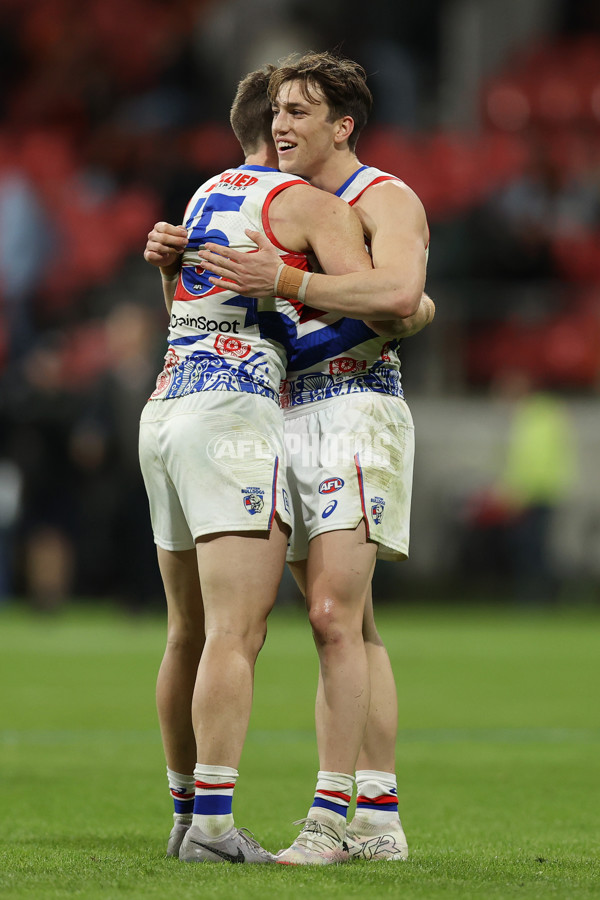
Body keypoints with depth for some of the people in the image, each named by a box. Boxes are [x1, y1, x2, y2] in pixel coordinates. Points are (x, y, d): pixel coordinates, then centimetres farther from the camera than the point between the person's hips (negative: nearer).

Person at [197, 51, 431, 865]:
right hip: (294, 420, 8)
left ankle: (330, 815, -19)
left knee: (334, 615, -17)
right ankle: (380, 820, 8)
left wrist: (283, 281, -29)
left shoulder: (386, 200, -4)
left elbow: (398, 294, -24)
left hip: (356, 411, -8)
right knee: (353, 628, 7)